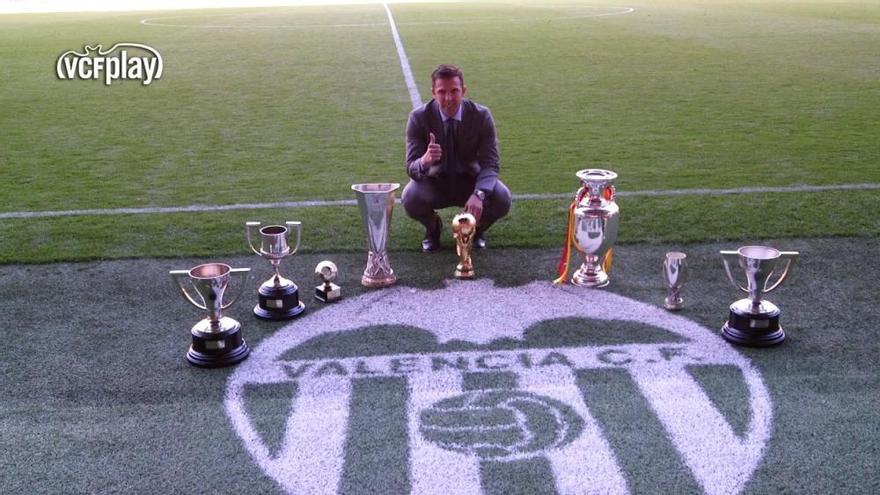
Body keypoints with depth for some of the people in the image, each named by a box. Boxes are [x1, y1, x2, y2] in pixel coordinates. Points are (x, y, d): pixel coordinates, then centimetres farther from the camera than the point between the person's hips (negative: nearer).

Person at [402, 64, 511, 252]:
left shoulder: (481, 115, -16)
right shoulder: (419, 117, -18)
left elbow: (490, 164, -17)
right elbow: (411, 169, -21)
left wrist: (479, 194, -39)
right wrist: (425, 161, -47)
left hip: (470, 181, 1)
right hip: (435, 183, 0)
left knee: (502, 199, -29)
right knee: (410, 198, -33)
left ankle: (477, 228, 8)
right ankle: (433, 227, 5)